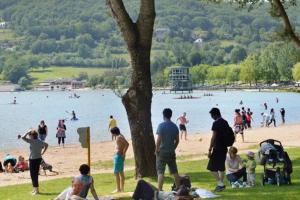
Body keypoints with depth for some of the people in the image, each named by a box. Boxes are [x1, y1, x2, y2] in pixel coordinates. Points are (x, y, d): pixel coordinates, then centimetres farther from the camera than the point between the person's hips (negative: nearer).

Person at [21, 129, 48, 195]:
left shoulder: (32, 141, -17)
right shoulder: (40, 142, 6)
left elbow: (23, 137, -21)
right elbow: (46, 145, 23)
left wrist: (28, 132, -10)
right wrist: (42, 152, 20)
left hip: (33, 159, -8)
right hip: (39, 158, 8)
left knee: (33, 175, 0)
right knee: (36, 174, 18)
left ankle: (36, 190, 2)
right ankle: (35, 189, 27)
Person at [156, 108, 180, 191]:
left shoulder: (161, 125, -11)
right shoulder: (175, 126, 5)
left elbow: (158, 140, -15)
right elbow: (177, 140, 8)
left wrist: (156, 150, -5)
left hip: (162, 151, -5)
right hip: (171, 152, 5)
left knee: (160, 172, -4)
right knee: (174, 171, 13)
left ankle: (160, 190, -8)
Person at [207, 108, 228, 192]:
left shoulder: (216, 123, -15)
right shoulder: (225, 122, 11)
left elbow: (213, 137, -18)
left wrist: (210, 149, -15)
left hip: (217, 148, -9)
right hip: (224, 148, 9)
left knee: (212, 167, -4)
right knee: (221, 167, 15)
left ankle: (220, 184, -8)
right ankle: (221, 184, 18)